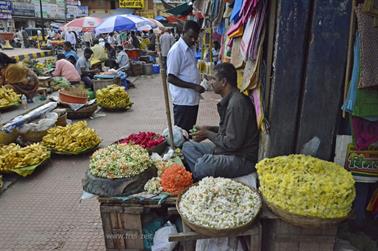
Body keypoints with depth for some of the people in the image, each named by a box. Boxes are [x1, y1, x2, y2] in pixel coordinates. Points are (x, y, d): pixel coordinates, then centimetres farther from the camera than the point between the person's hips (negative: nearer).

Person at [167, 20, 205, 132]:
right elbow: (171, 78, -17)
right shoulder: (176, 50, -14)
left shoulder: (191, 49, 12)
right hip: (183, 101, -8)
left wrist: (200, 83, 5)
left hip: (193, 99, 9)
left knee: (191, 130, 17)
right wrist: (194, 86, -19)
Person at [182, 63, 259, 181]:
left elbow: (232, 143, -23)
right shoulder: (230, 99, 9)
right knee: (188, 146, 8)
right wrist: (210, 129, 9)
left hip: (243, 159, -11)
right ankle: (200, 178, -8)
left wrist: (208, 134, -10)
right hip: (229, 149, 11)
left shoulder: (236, 103, -23)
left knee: (203, 165, -36)